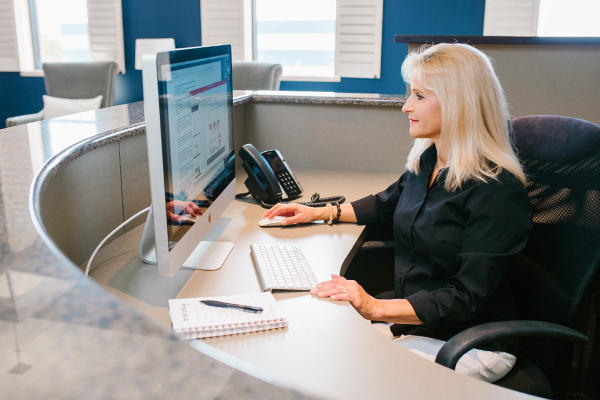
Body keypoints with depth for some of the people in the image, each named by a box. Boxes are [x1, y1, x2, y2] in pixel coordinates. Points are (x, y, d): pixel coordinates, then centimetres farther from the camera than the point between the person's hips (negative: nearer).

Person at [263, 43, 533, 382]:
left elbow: (466, 299, -23)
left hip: (460, 340, -7)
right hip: (406, 312, 7)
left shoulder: (497, 191, -21)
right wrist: (320, 213, 19)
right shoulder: (426, 160, 3)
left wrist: (377, 308, -30)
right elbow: (389, 204, 24)